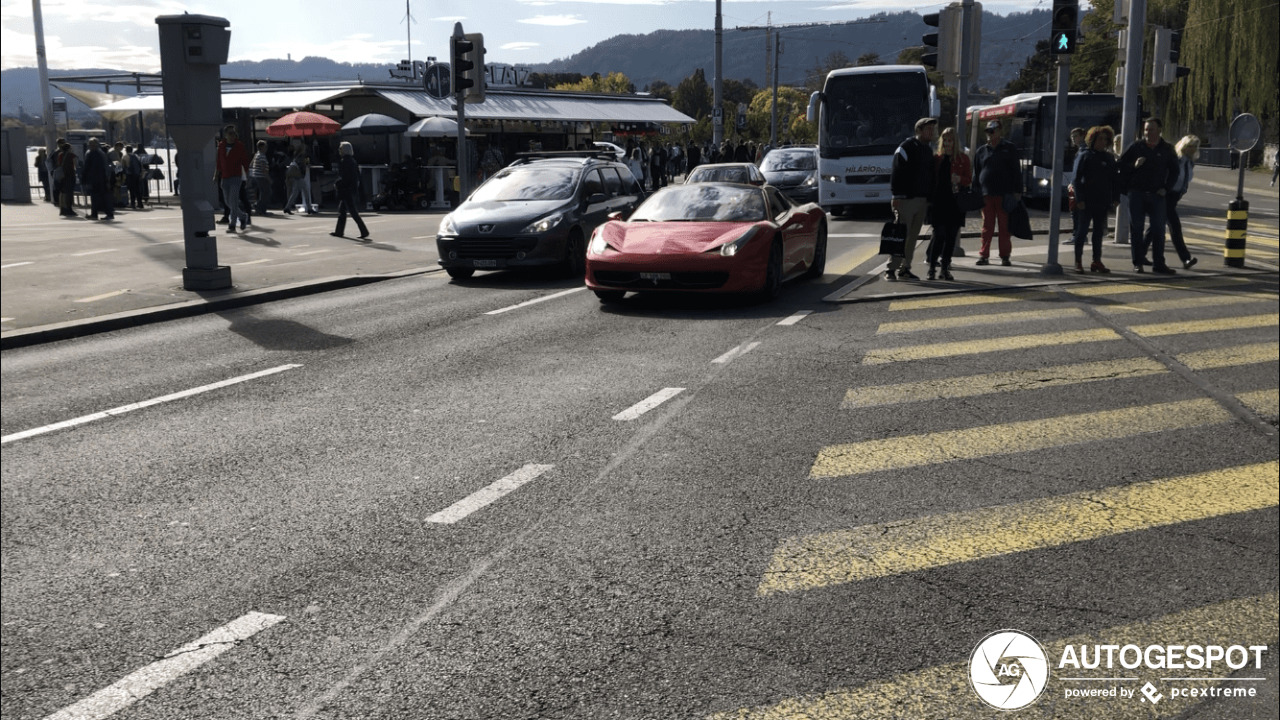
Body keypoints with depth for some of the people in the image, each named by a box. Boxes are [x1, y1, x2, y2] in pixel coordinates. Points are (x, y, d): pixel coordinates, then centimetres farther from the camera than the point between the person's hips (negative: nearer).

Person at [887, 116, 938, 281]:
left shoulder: (928, 151, 19)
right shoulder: (906, 147, -6)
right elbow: (896, 173, -11)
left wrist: (929, 198, 17)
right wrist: (897, 196, -17)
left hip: (922, 200, 8)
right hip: (906, 199, -8)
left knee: (913, 237, 7)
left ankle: (904, 269, 12)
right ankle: (891, 269, -6)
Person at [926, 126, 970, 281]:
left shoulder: (963, 158, 7)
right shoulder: (937, 159, 9)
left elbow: (969, 180, 7)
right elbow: (932, 179, 11)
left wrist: (960, 180, -15)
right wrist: (930, 199, 0)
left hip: (956, 202, 1)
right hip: (939, 202, -1)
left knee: (951, 236, 3)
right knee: (939, 235, -9)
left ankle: (945, 268, 11)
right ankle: (932, 267, -4)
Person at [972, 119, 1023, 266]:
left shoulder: (1009, 148, 6)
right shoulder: (981, 151, 13)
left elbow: (1016, 171, 3)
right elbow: (976, 174, 16)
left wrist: (1017, 191, -5)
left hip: (1005, 194, -2)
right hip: (986, 194, 2)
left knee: (1005, 227, 3)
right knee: (987, 227, 3)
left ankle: (1005, 256, 9)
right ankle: (984, 255, 8)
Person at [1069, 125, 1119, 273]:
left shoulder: (1109, 158, 12)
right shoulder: (1084, 156, -2)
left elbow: (1115, 178, 13)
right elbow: (1076, 179, -7)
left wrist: (1116, 197, 4)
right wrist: (1079, 199, -15)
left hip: (1103, 202, 5)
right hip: (1087, 202, -5)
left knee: (1099, 232, 9)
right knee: (1082, 231, 0)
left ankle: (1097, 261, 15)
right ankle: (1078, 262, 4)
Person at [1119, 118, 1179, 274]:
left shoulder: (1167, 149, 5)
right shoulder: (1137, 146, 2)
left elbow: (1174, 171, 12)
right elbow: (1122, 164, 6)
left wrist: (1166, 188, 1)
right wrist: (1133, 165, -14)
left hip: (1157, 195, 1)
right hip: (1137, 193, -1)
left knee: (1158, 228, 1)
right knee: (1136, 227, 1)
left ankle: (1158, 264, 6)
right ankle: (1138, 262, 9)